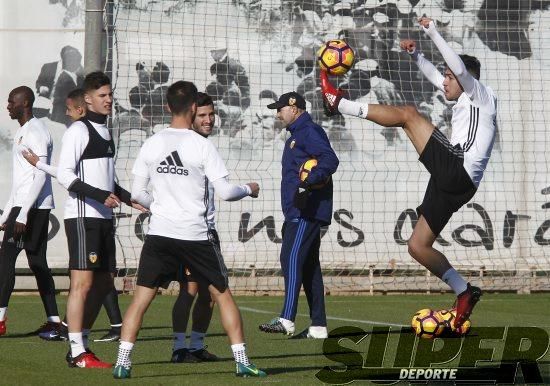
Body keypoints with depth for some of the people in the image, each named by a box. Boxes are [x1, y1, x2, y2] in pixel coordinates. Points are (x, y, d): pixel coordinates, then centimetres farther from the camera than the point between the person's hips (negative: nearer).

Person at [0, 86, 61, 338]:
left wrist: (22, 215, -23)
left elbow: (40, 177, -19)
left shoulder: (36, 133, -11)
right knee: (37, 263, 7)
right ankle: (53, 321, 6)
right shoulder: (22, 132, 20)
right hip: (23, 206, 10)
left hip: (34, 207, -10)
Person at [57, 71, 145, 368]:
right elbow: (64, 174, -15)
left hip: (104, 217, 9)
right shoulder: (79, 130, -7)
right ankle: (77, 353, -9)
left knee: (104, 282, 9)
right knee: (83, 283, -10)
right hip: (82, 217, -9)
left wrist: (129, 198, 17)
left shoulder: (104, 132, 19)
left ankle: (80, 343, 17)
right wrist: (100, 195, -23)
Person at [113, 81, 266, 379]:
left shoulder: (151, 144, 2)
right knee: (222, 295, 11)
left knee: (141, 298, 2)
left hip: (160, 232, 2)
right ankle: (242, 361, 10)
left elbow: (137, 193, 6)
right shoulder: (201, 145, -7)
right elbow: (225, 192, -8)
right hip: (196, 234, -2)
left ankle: (122, 362, -8)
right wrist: (249, 189, 12)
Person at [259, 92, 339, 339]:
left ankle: (287, 320, -24)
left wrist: (309, 182, -33)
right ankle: (318, 326, 11)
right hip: (299, 212, 11)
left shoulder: (309, 132, -9)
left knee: (291, 258, -17)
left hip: (307, 211, -11)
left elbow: (330, 160, -23)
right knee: (309, 265, 10)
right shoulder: (297, 135, 23)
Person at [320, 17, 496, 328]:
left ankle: (340, 104, -5)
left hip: (458, 168, -9)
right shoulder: (467, 102, 30)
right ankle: (464, 293, 5)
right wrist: (416, 55, 26)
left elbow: (460, 69, -12)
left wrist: (434, 34, -9)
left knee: (408, 114, -8)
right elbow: (436, 77, 39)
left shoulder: (482, 95, 5)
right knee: (418, 246, 7)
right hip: (452, 182, 9)